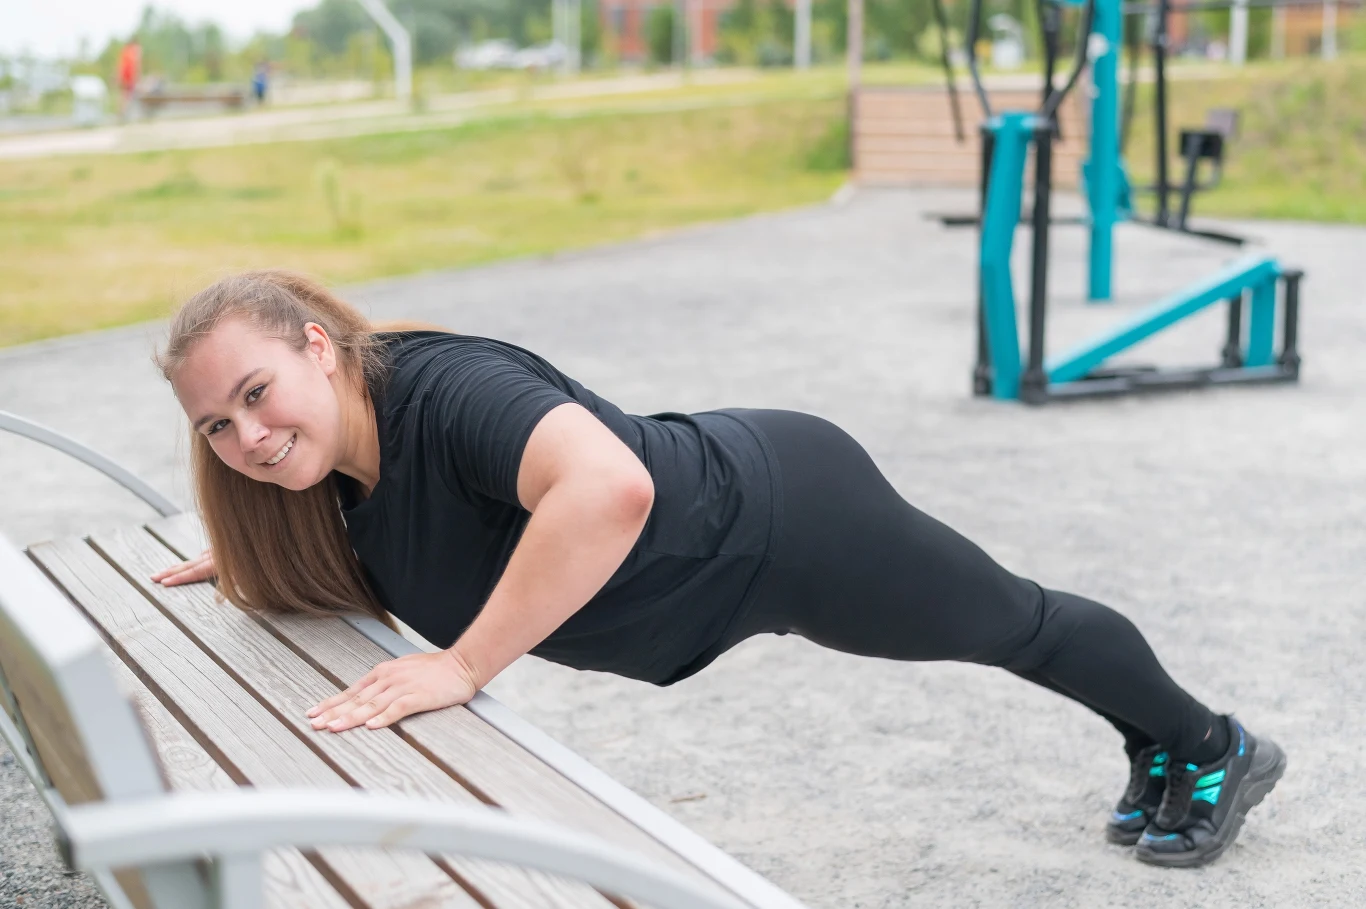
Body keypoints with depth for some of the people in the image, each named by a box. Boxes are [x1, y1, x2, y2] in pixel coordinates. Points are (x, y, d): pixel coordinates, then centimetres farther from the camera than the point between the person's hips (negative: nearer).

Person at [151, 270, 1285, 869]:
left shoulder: (444, 388, -37)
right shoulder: (336, 468, -9)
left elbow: (610, 488, -55)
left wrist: (465, 665, -50)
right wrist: (248, 551, 4)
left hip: (788, 520, -8)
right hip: (736, 564, 8)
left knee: (1011, 622, 19)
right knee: (999, 630, 29)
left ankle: (1212, 748, 47)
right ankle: (1167, 748, 55)